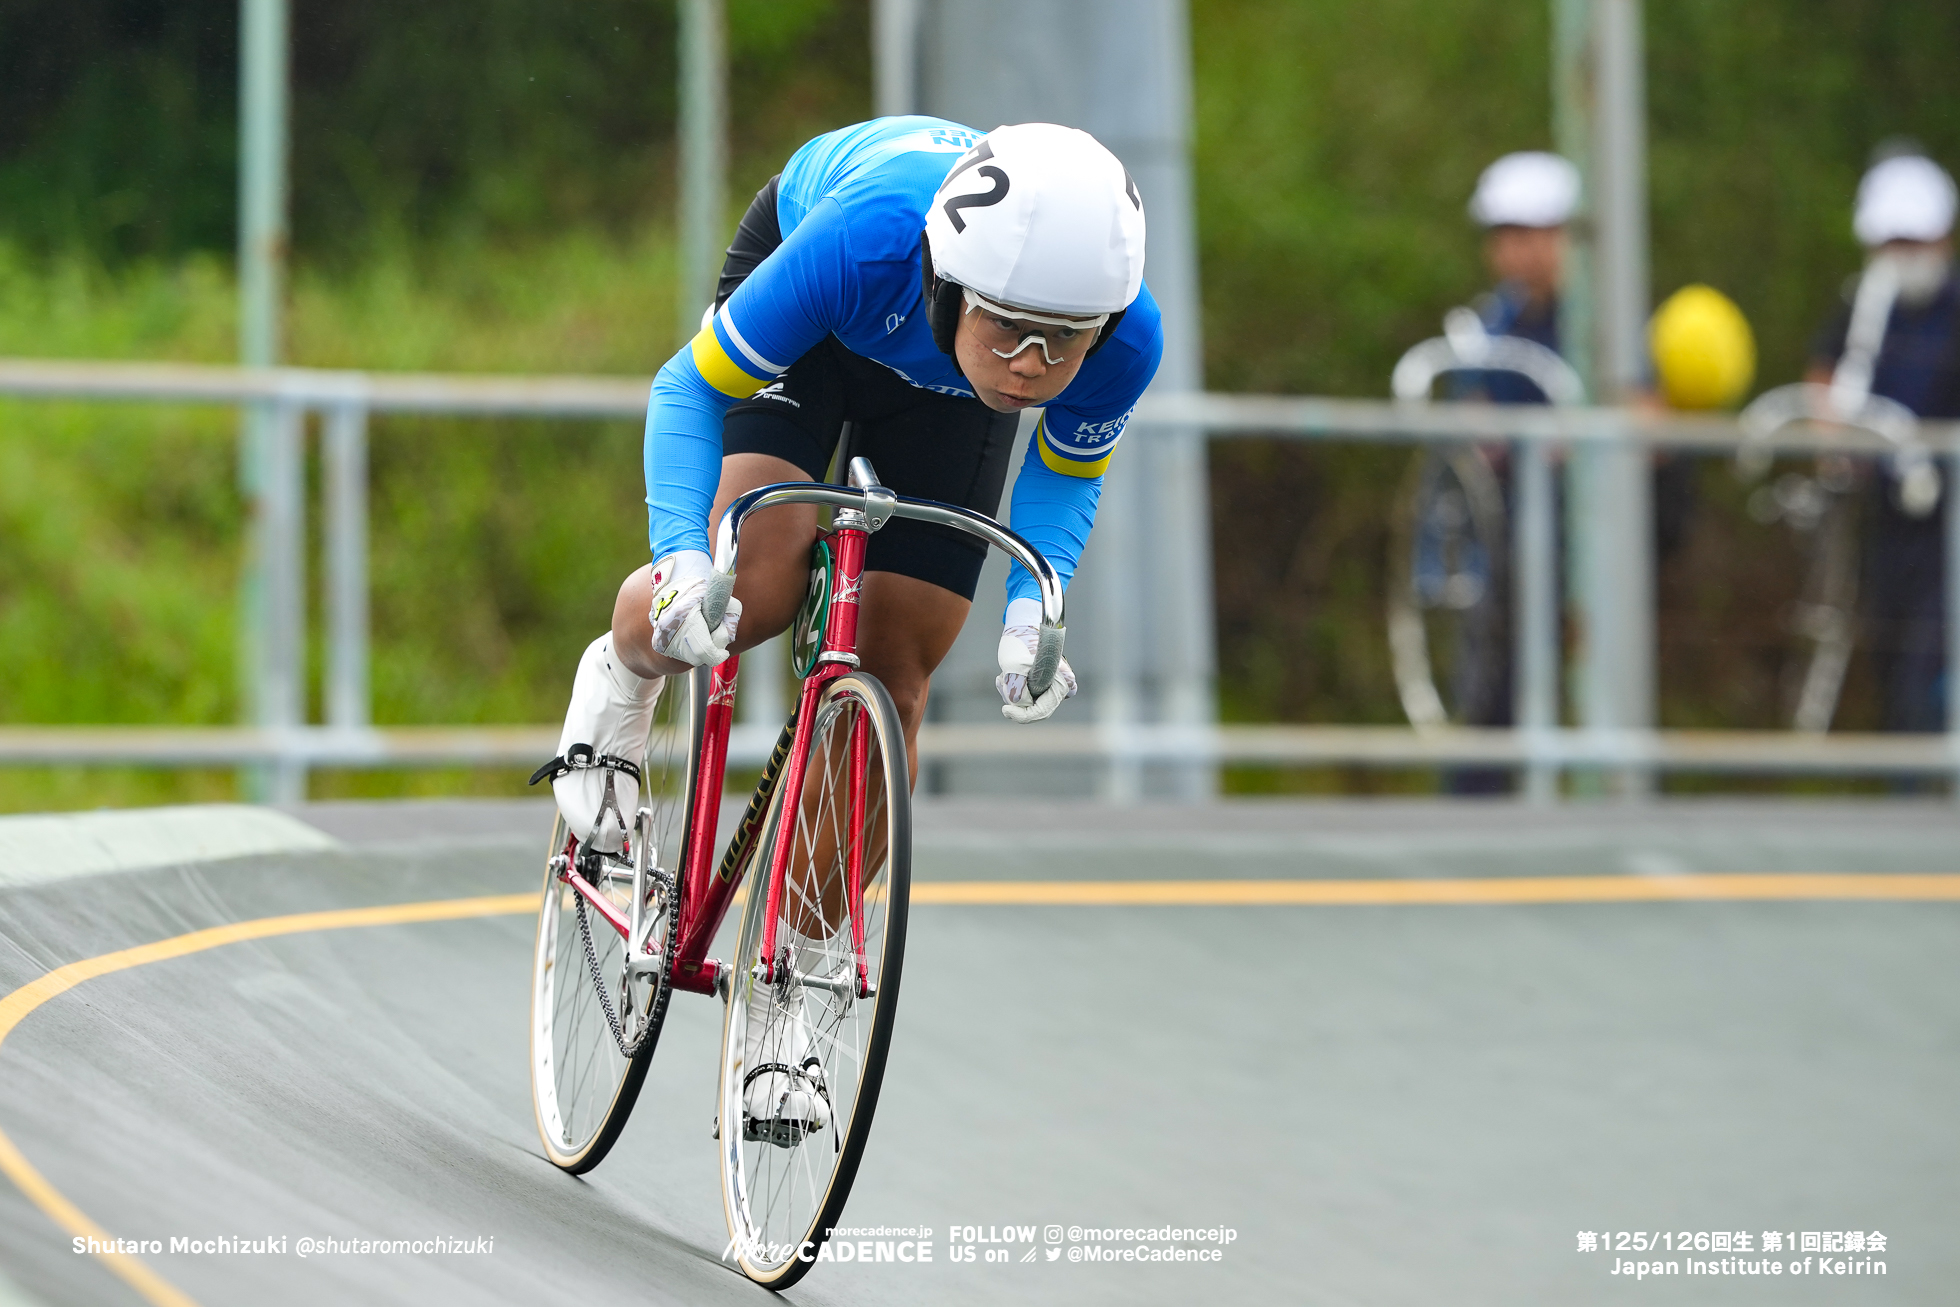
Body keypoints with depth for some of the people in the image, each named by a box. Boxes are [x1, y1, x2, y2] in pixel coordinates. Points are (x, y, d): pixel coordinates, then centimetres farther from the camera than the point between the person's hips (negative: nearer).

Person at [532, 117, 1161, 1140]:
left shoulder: (1126, 343, -36)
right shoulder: (865, 241, -45)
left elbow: (1067, 473, -10)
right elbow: (689, 389, -29)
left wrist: (1032, 605, -28)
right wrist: (681, 558, -45)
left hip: (941, 394, 2)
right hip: (814, 326, -2)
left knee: (892, 682, -5)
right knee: (756, 588, -26)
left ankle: (786, 996, 10)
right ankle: (621, 674, 11)